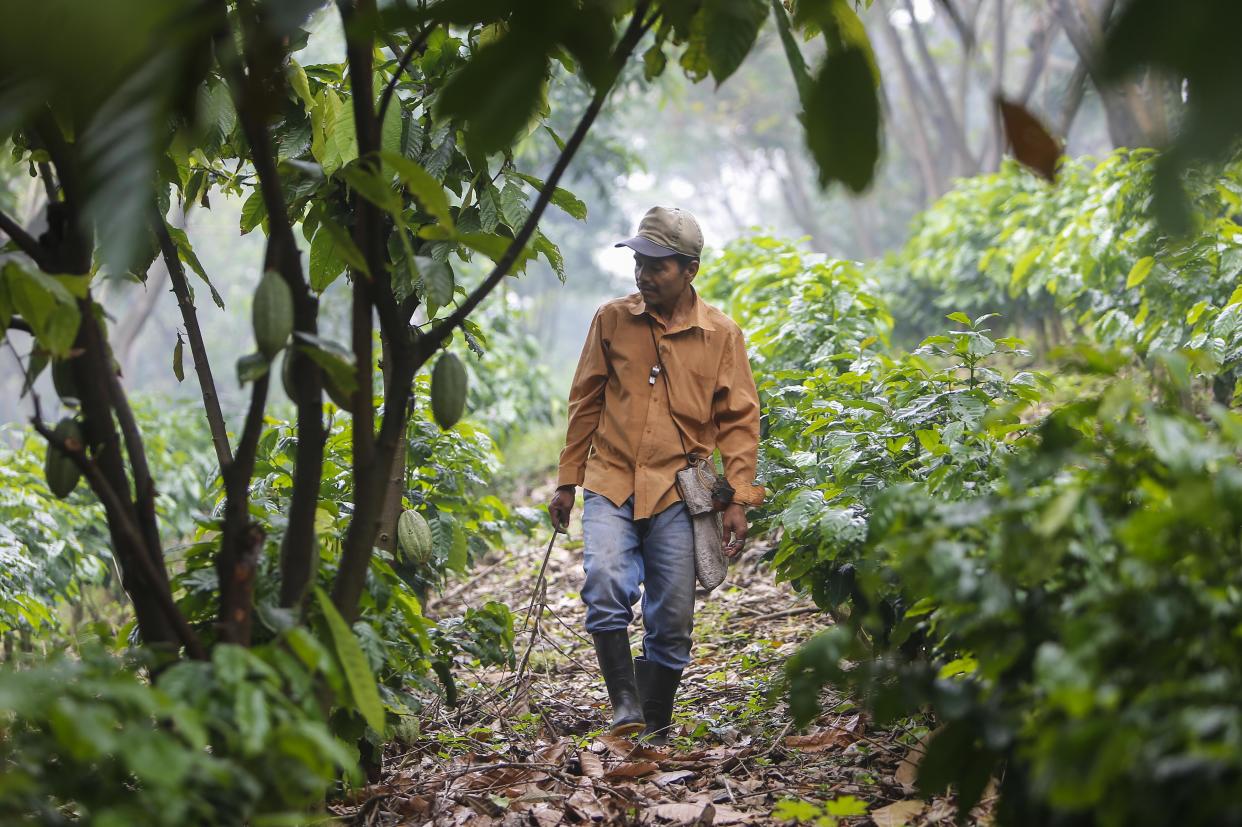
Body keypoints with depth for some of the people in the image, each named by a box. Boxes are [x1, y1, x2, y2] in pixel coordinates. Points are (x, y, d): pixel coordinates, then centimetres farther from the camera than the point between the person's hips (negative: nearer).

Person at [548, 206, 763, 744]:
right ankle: (625, 707, -12)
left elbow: (739, 421, 6)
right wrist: (567, 482, 12)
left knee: (672, 621, 2)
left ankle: (655, 731, 16)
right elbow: (585, 403, 12)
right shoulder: (612, 320, 6)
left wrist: (738, 499, -1)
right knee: (605, 586, -23)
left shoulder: (721, 335, 3)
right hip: (611, 483, 1)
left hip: (678, 493, 0)